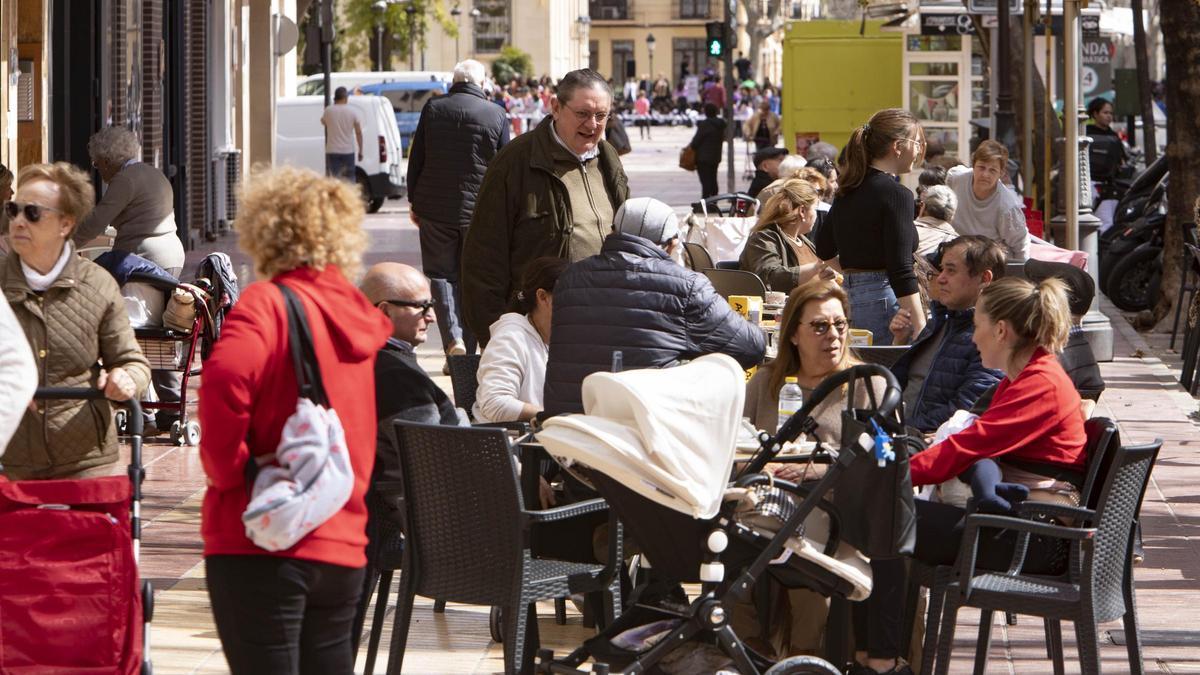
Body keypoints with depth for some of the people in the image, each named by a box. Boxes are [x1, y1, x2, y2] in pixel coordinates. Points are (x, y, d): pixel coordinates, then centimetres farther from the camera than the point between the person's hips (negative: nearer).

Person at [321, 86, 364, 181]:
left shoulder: (328, 111, -4)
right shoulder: (352, 111, -4)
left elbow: (323, 122, 18)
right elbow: (358, 133, -3)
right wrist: (360, 151, 5)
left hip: (332, 151, 0)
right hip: (348, 151, 0)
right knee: (349, 179, 9)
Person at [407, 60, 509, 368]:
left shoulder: (433, 109, -1)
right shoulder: (496, 115, -2)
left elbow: (416, 159, 3)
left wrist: (414, 202, 12)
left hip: (436, 207, 0)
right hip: (480, 210, 0)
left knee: (441, 274, 6)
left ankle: (454, 340, -14)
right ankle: (467, 350, 10)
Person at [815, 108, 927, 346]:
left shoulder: (847, 191, 12)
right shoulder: (896, 194, -12)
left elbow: (823, 251, 21)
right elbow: (901, 270, -18)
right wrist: (921, 330, -20)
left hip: (846, 294, 9)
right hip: (882, 299, -9)